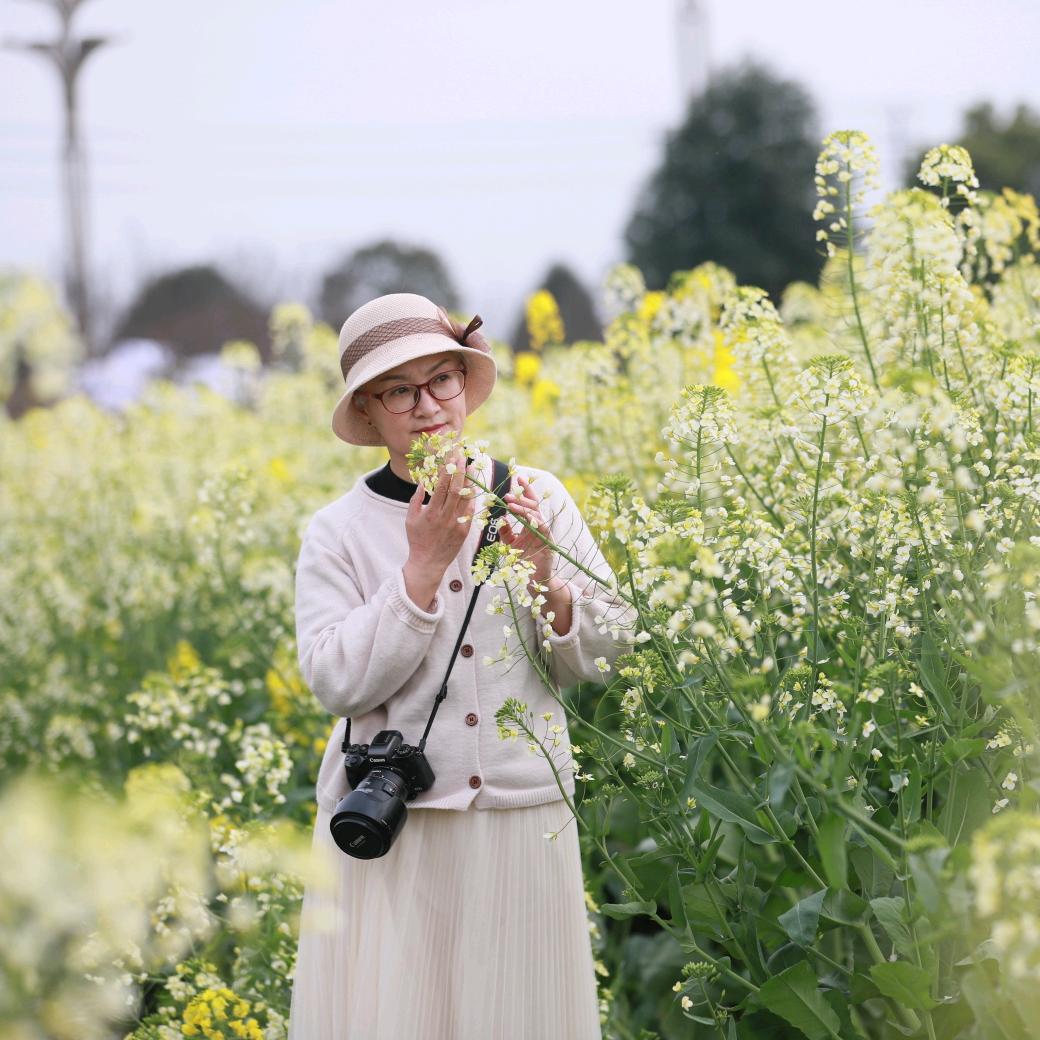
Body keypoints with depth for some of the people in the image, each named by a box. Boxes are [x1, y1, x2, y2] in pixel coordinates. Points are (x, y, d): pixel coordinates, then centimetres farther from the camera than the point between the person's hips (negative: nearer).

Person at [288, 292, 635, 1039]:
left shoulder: (537, 498, 3)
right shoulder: (339, 532, -1)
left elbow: (601, 656, 4)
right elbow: (337, 682, -12)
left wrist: (543, 573, -13)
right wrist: (425, 566, -16)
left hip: (524, 819, 2)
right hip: (390, 831, -1)